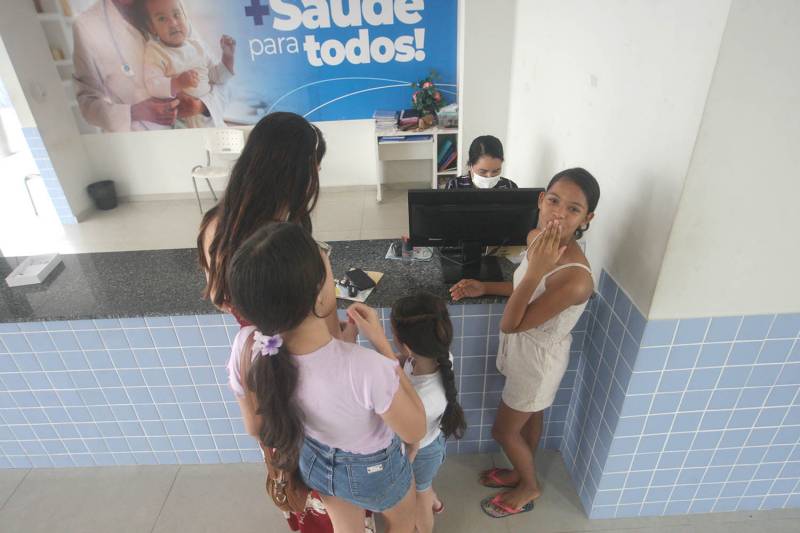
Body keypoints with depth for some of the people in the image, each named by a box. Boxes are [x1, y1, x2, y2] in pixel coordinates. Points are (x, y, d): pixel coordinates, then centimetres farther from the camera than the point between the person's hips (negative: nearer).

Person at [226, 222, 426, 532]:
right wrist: (381, 343, -26)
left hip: (313, 460, 4)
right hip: (372, 470, -3)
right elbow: (415, 431, -23)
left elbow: (255, 427, -10)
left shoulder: (246, 349, -30)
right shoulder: (366, 369, -46)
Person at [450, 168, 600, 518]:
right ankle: (521, 473, 56)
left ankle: (529, 487, 45)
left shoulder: (575, 278, -39)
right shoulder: (537, 238, -13)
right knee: (530, 418, 30)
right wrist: (484, 288, 0)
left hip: (538, 361, -7)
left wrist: (534, 269, -41)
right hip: (526, 350, 8)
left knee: (504, 430, 15)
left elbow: (510, 324, -32)